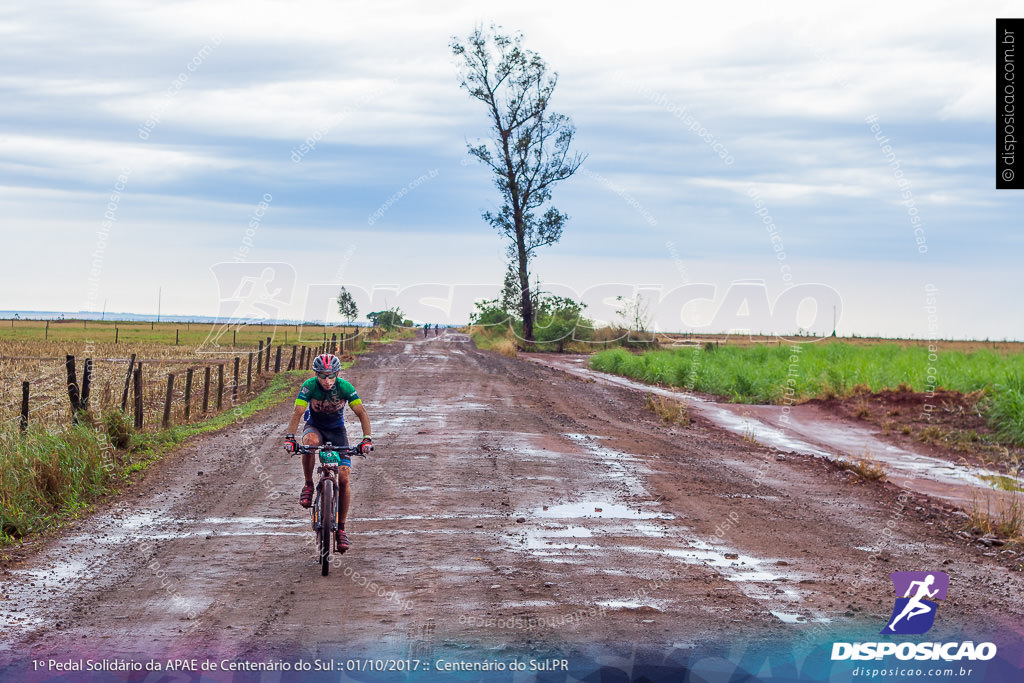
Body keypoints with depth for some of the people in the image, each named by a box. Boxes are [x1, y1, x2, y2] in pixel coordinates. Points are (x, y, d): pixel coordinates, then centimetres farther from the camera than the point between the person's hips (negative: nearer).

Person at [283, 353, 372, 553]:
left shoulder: (345, 387, -22)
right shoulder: (309, 386, -24)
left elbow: (361, 413, -24)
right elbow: (297, 412, -31)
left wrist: (367, 439, -37)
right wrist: (289, 437, -45)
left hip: (337, 430, 1)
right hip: (314, 426, -1)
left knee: (344, 478, -12)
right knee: (310, 441, -40)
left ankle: (341, 529, 0)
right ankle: (308, 486, -18)